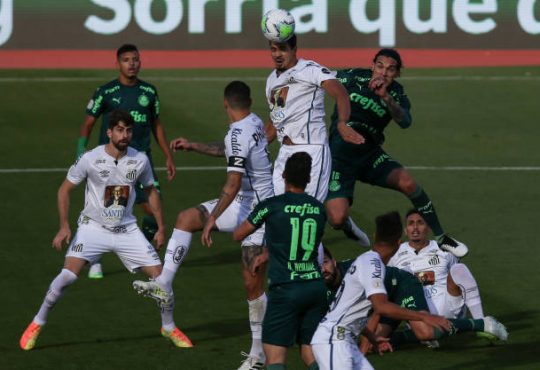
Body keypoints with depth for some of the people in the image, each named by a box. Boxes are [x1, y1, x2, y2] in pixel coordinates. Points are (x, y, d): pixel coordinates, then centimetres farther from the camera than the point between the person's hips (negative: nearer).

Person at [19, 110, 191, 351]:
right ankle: (37, 324, -2)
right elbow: (65, 189, -4)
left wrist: (161, 228, 11)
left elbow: (151, 191, 12)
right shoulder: (90, 159, -15)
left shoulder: (140, 160, -6)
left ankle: (169, 327, 21)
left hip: (126, 230, 3)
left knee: (159, 275, -4)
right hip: (93, 228, -3)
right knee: (68, 275, -22)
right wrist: (64, 227, -12)